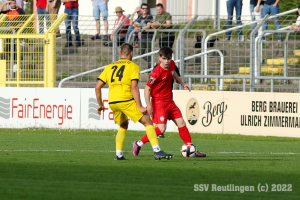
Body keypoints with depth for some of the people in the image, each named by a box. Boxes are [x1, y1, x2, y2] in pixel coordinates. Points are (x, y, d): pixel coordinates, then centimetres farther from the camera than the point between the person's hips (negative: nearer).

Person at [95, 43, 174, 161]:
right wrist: (140, 107, -8)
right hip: (126, 100, -5)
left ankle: (118, 154, 16)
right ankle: (157, 151, -13)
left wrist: (100, 104, 24)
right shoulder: (133, 66, 4)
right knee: (148, 122, 0)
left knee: (123, 125, 27)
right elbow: (134, 87, -8)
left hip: (112, 102, 5)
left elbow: (97, 87, 15)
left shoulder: (110, 67, 20)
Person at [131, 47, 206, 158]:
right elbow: (147, 88, -18)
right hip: (158, 102, -8)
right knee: (161, 128, -17)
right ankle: (138, 144, -3)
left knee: (181, 123, 8)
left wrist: (182, 83, 28)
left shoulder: (172, 64, -1)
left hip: (169, 101, 8)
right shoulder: (156, 73, -24)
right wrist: (149, 106, -21)